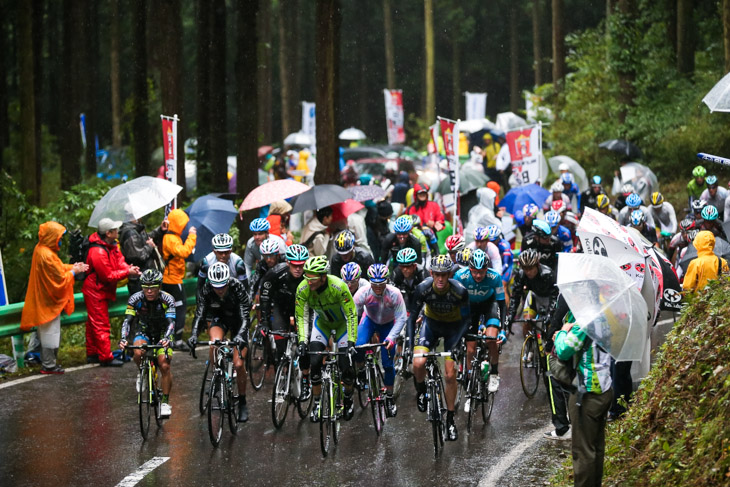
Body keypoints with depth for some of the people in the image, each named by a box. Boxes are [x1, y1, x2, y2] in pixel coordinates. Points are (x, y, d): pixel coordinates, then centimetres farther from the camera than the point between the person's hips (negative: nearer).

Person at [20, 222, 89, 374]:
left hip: (43, 298, 10)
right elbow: (60, 279, -21)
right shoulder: (47, 256, -26)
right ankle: (49, 365, 5)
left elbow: (57, 268, 14)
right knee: (51, 331, -1)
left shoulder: (40, 249, 5)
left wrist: (71, 267, 3)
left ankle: (47, 362, 25)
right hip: (49, 301, -10)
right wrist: (73, 271, -7)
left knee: (47, 332, 17)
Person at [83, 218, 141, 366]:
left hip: (101, 290, 10)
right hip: (96, 291, -10)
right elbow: (108, 275, -24)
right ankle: (106, 358, -3)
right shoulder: (99, 252, -28)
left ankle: (92, 354, 25)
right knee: (101, 324, -6)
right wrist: (127, 272, -19)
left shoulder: (112, 245, 3)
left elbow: (119, 260, 5)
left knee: (93, 323, 17)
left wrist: (129, 268, -15)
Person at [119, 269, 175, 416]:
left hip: (162, 333, -1)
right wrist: (123, 339, -46)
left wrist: (166, 339, -53)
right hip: (143, 331, 1)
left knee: (164, 366, -18)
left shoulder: (167, 299, -25)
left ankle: (166, 401, -4)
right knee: (138, 353, -32)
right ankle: (142, 373, 0)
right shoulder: (135, 299, -22)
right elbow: (127, 320, -27)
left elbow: (171, 322, -34)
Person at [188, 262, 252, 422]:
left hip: (237, 320, -2)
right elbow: (199, 313, -27)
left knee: (238, 364, -11)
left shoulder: (237, 288, -31)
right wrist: (194, 335, -43)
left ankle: (242, 403, 7)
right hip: (218, 318, 2)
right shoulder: (206, 290, -25)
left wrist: (240, 335, -53)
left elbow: (245, 316, -36)